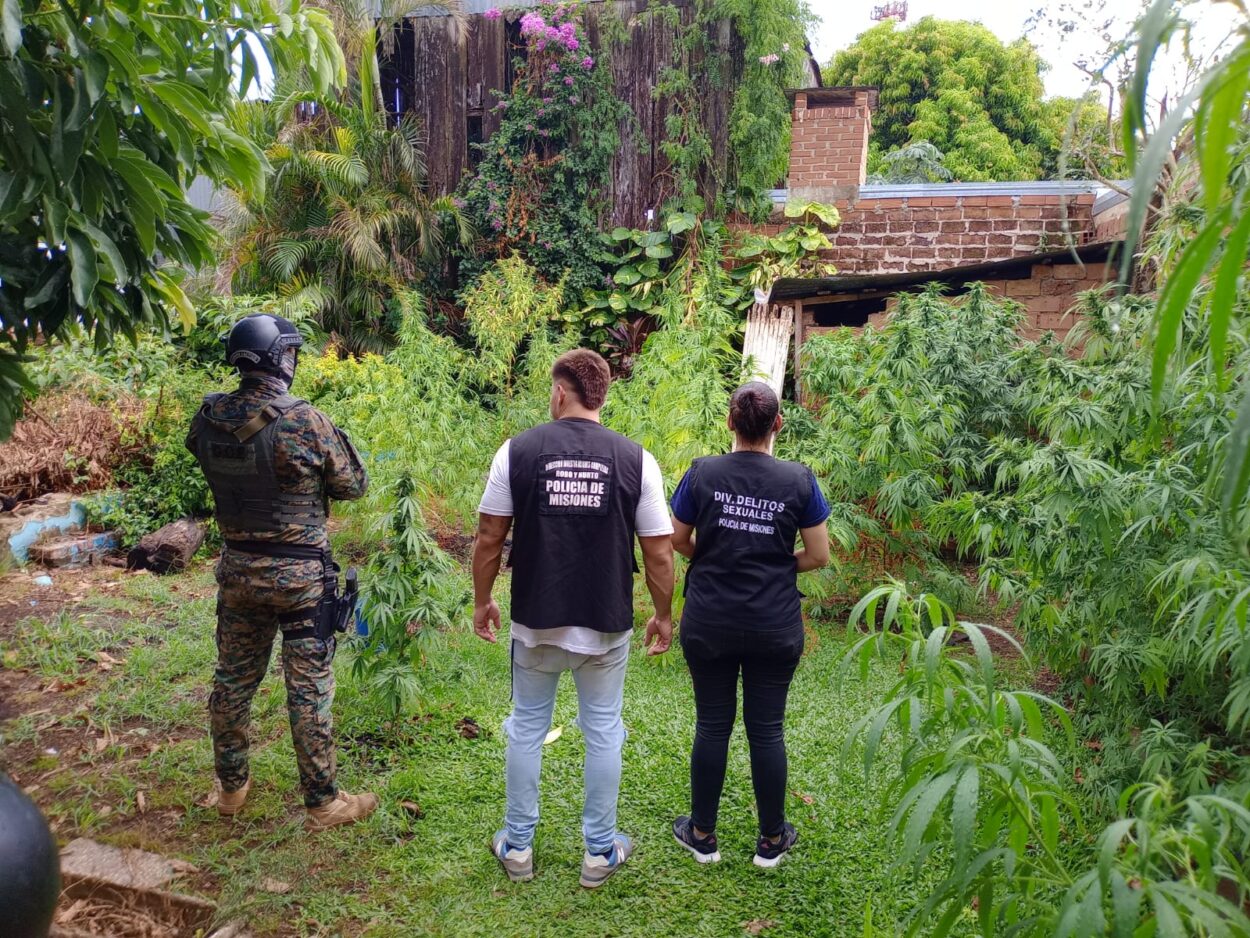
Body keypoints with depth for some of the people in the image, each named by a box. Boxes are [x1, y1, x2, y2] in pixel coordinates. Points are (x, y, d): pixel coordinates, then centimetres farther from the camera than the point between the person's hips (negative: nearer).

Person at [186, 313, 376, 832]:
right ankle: (323, 803, 18)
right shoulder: (306, 421, -20)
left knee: (233, 679, 19)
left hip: (237, 569, 5)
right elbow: (354, 485, -8)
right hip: (299, 574, -5)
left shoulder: (208, 417, -5)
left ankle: (231, 786, 36)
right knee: (309, 691, 6)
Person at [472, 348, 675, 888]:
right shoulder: (634, 459, -6)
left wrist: (482, 601, 9)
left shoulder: (518, 450, -7)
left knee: (527, 728, 17)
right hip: (606, 625, 0)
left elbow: (489, 537, -4)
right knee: (602, 732, 15)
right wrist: (663, 615, 9)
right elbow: (659, 551, -5)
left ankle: (517, 846, 30)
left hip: (535, 622, 0)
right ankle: (600, 852, 27)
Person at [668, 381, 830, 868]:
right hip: (775, 628, 0)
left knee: (712, 726, 12)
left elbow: (678, 541, 1)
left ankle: (702, 834, 28)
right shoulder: (799, 480, -8)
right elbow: (818, 556, -3)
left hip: (708, 625, 0)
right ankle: (771, 840, 27)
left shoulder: (701, 473, -8)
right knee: (767, 730, 11)